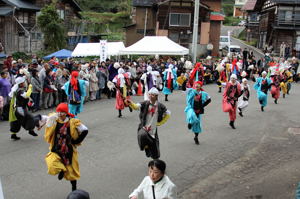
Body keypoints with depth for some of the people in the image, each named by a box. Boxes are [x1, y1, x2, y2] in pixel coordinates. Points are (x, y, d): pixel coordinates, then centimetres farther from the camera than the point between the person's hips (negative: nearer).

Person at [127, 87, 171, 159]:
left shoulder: (160, 106, -3)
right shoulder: (145, 103, -7)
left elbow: (168, 114, 10)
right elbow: (136, 106, -24)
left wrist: (160, 123, 6)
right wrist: (131, 104, -46)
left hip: (153, 130, 1)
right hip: (143, 128, -1)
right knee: (142, 135, -38)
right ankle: (146, 147, -6)